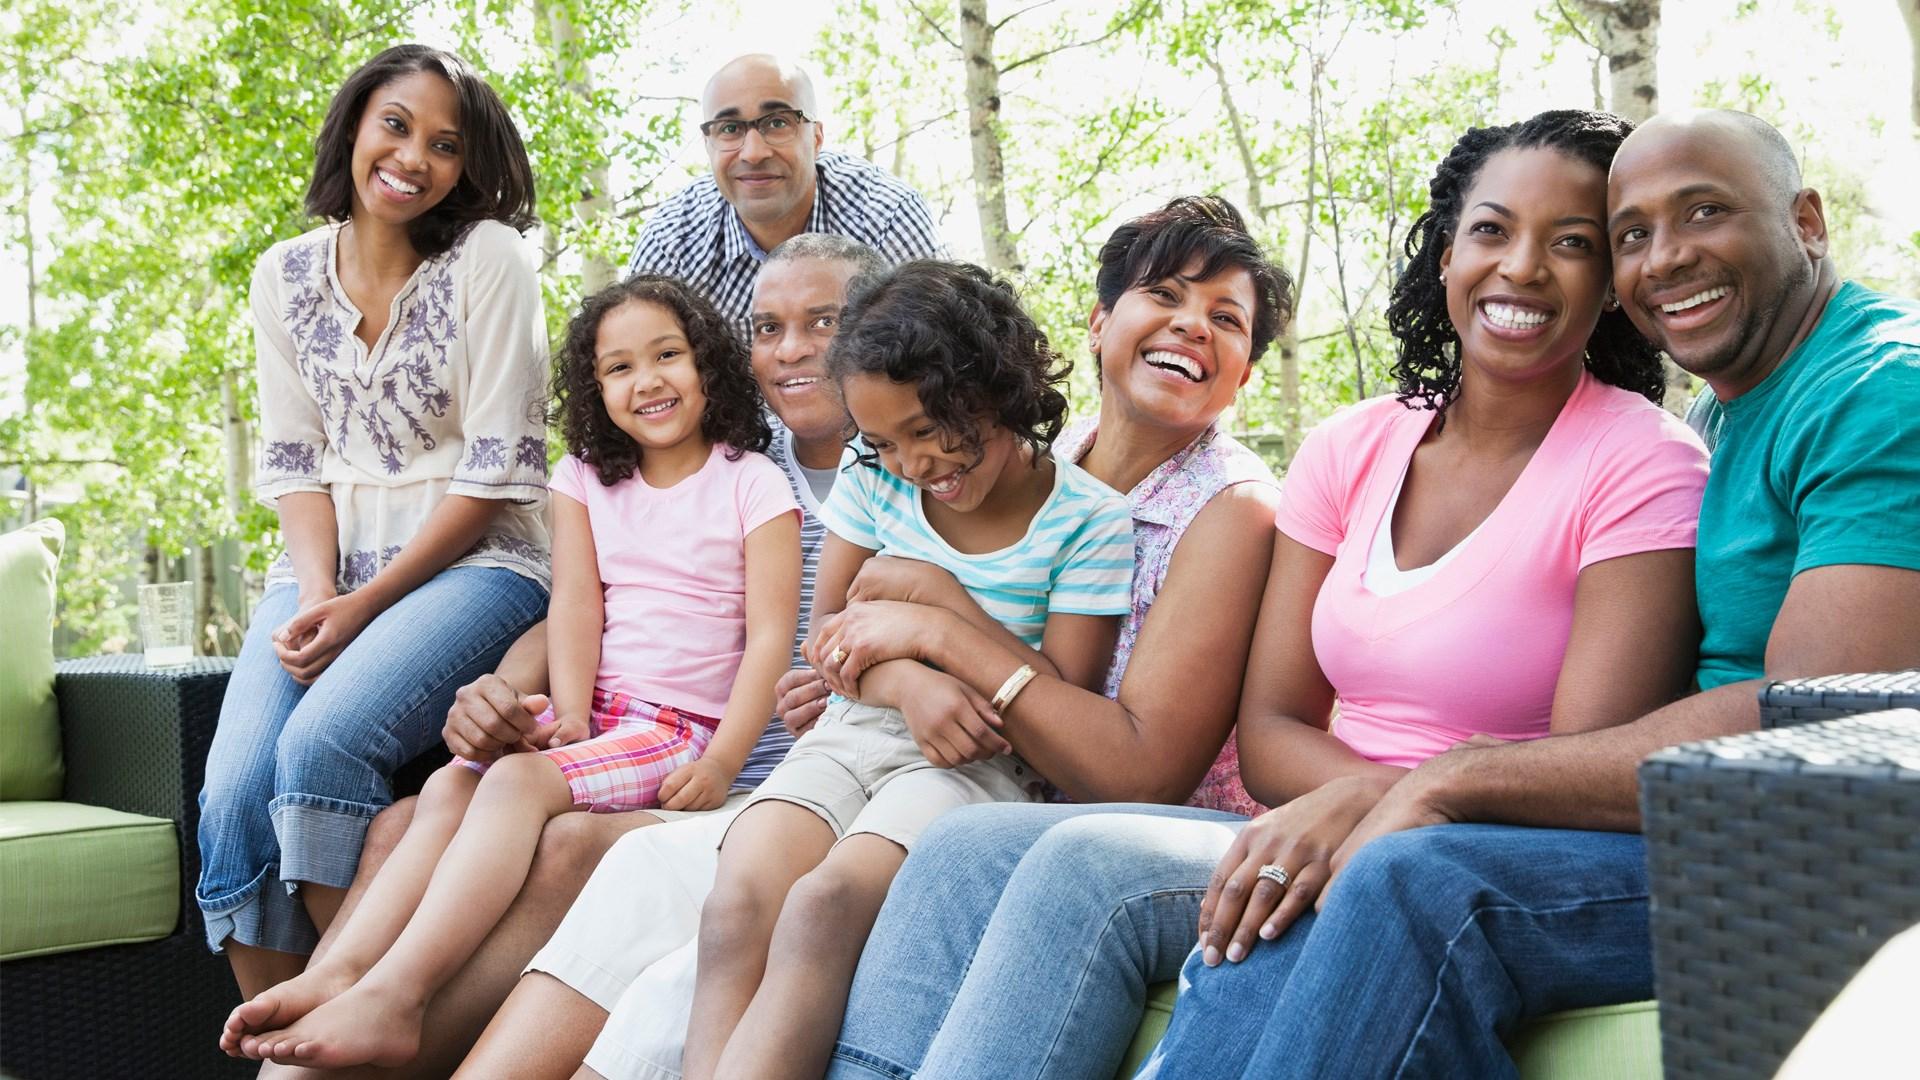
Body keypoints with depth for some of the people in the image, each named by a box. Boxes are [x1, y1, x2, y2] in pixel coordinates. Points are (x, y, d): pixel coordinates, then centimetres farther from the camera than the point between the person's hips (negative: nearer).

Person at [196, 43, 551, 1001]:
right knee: (233, 793, -19)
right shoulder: (286, 274, 11)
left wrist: (367, 603, -14)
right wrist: (318, 588, -9)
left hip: (469, 563, -4)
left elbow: (497, 470, -9)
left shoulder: (489, 259, -4)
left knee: (320, 741, -30)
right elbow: (293, 457, 10)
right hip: (327, 567, 5)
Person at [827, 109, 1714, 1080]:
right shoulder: (1350, 449, 9)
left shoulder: (1643, 466, -7)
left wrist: (1371, 804, -29)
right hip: (1316, 838, 6)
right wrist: (1372, 795, -17)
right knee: (967, 853, -13)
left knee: (1088, 863, -26)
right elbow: (1269, 728, 5)